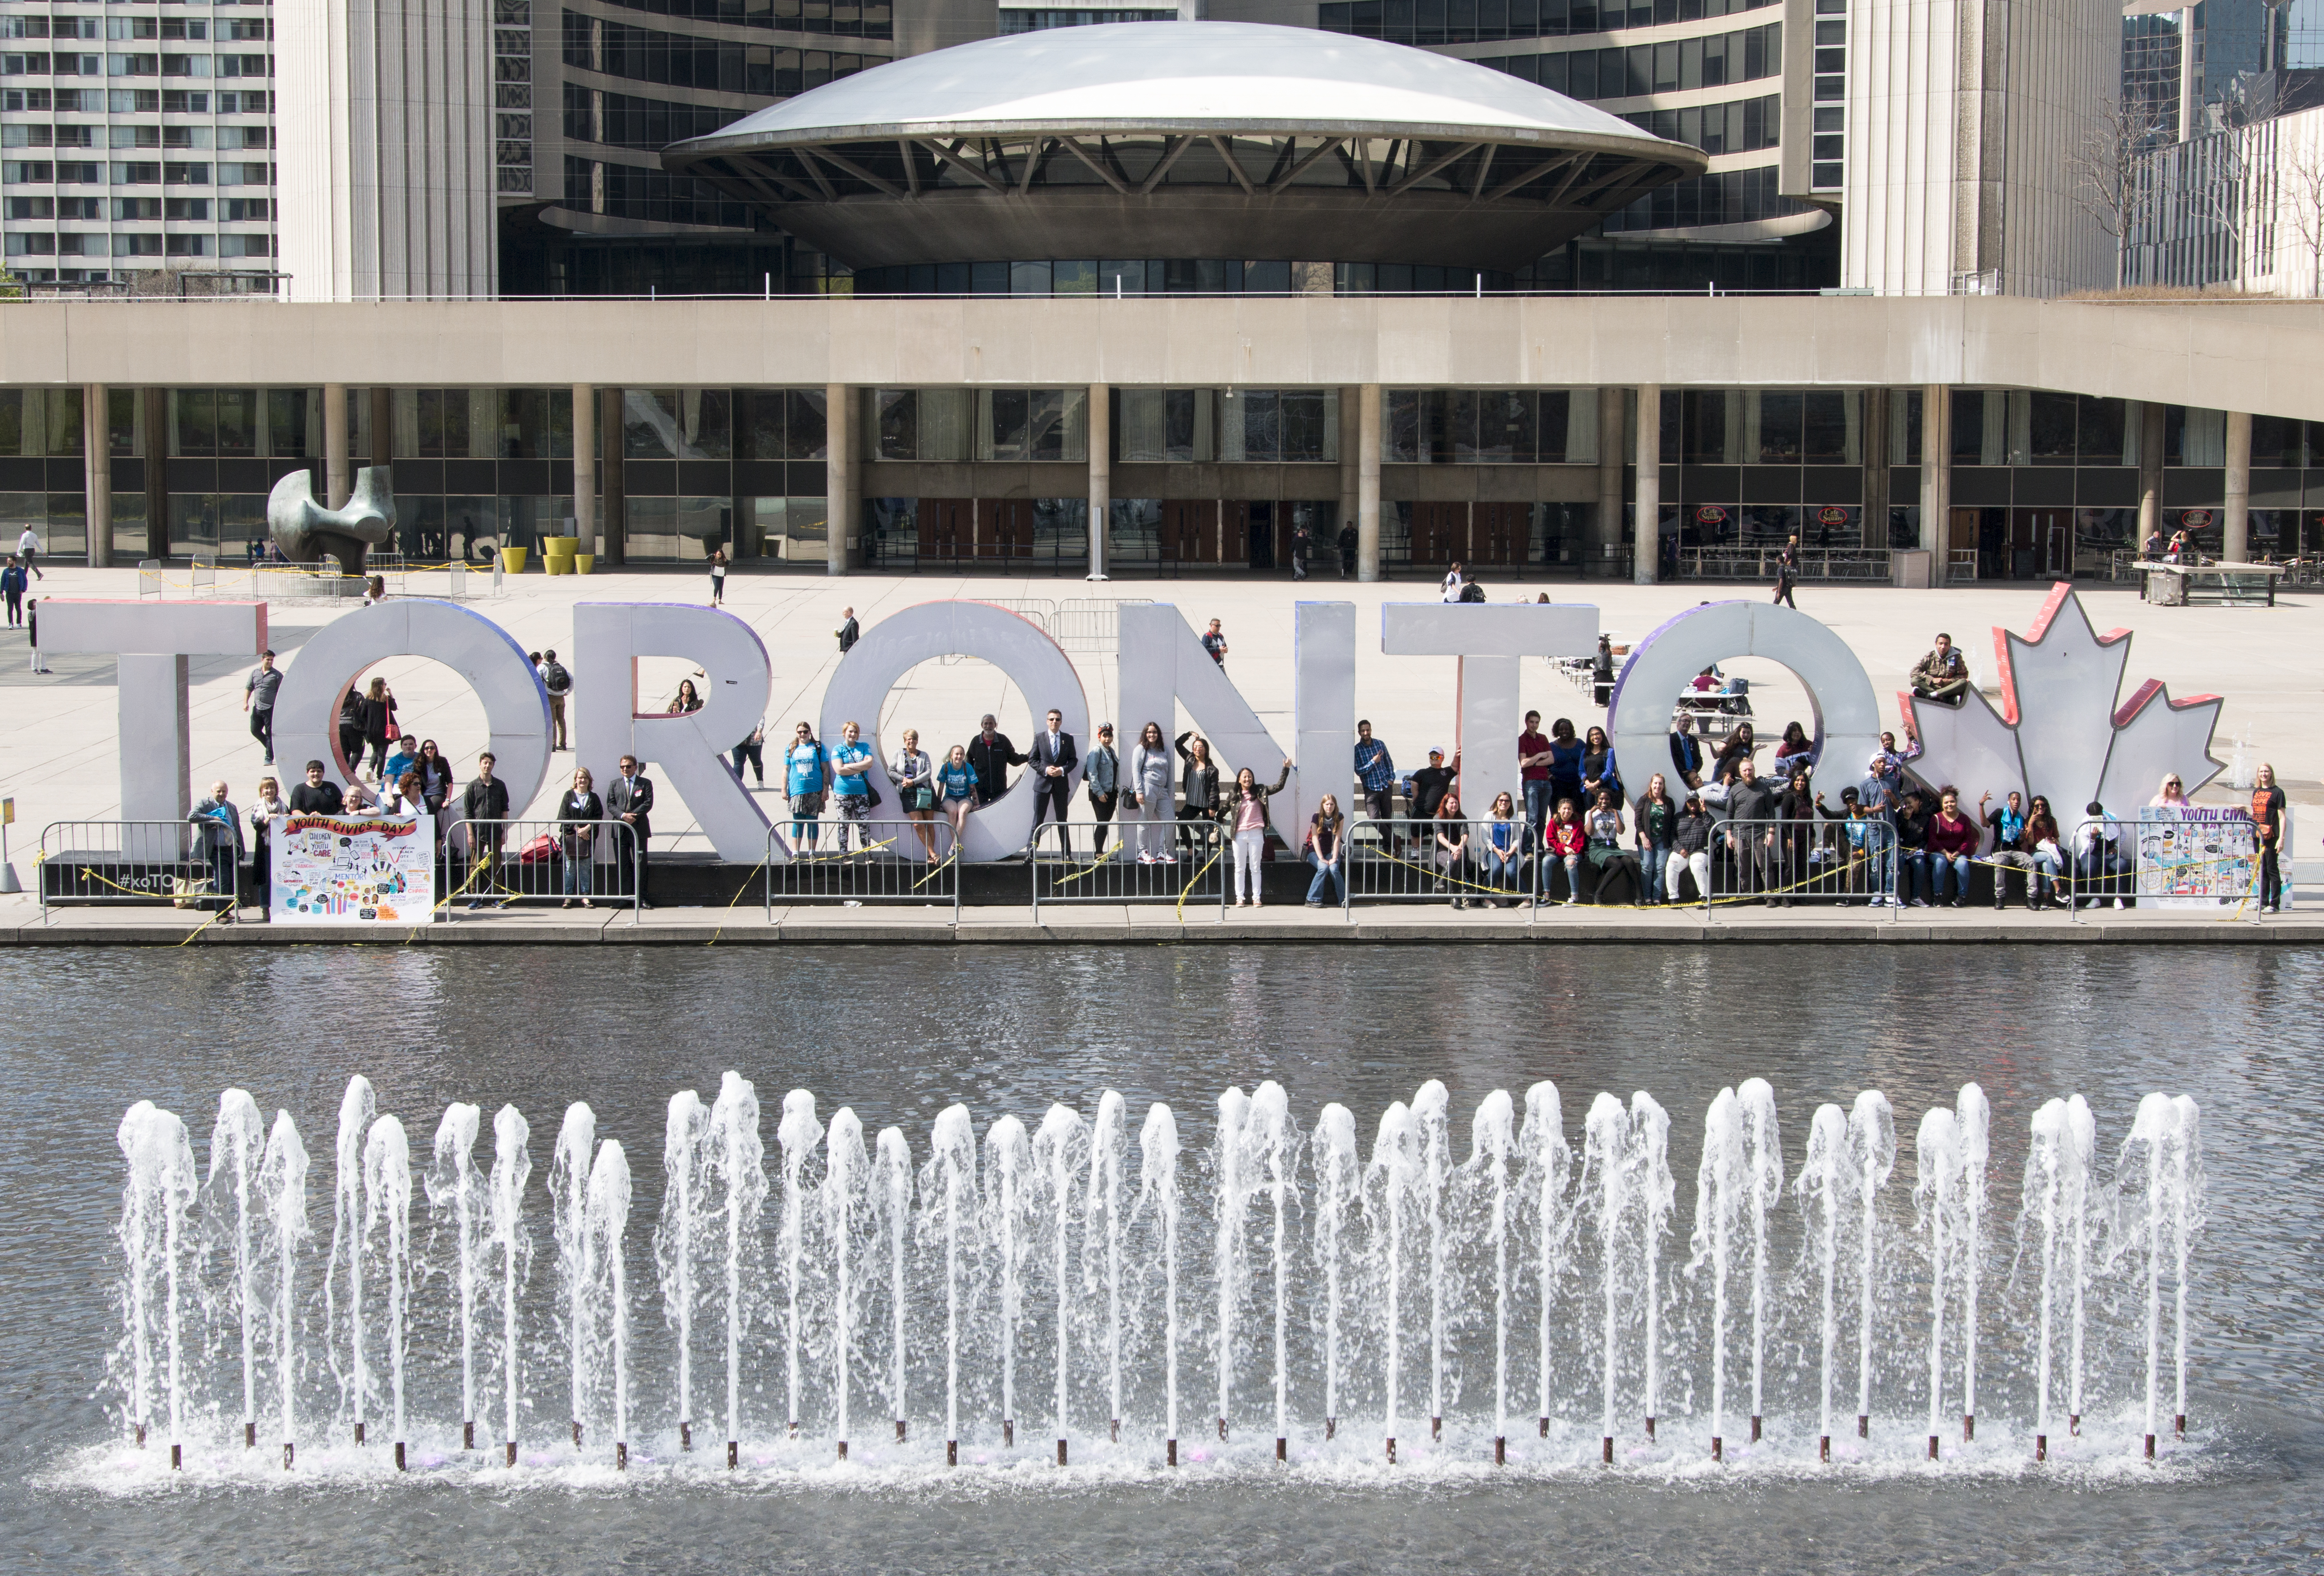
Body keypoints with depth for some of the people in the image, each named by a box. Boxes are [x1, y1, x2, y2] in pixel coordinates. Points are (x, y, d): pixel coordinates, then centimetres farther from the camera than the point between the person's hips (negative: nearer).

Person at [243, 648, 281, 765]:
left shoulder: (277, 675, -2)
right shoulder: (255, 673, 11)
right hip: (257, 708, 5)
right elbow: (248, 688, 14)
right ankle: (271, 748, 28)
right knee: (255, 731, 9)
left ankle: (269, 757, 2)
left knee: (270, 733, -4)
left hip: (271, 709, -5)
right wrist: (246, 702, 3)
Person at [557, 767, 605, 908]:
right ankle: (568, 897, 2)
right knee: (570, 868, -2)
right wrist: (576, 829, -9)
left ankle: (585, 896, 3)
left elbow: (598, 816, 2)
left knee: (586, 868, 0)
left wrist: (587, 828, -12)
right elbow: (564, 817, 0)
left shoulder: (594, 798, 10)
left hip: (588, 837, 1)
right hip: (570, 837, -1)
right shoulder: (569, 795, 7)